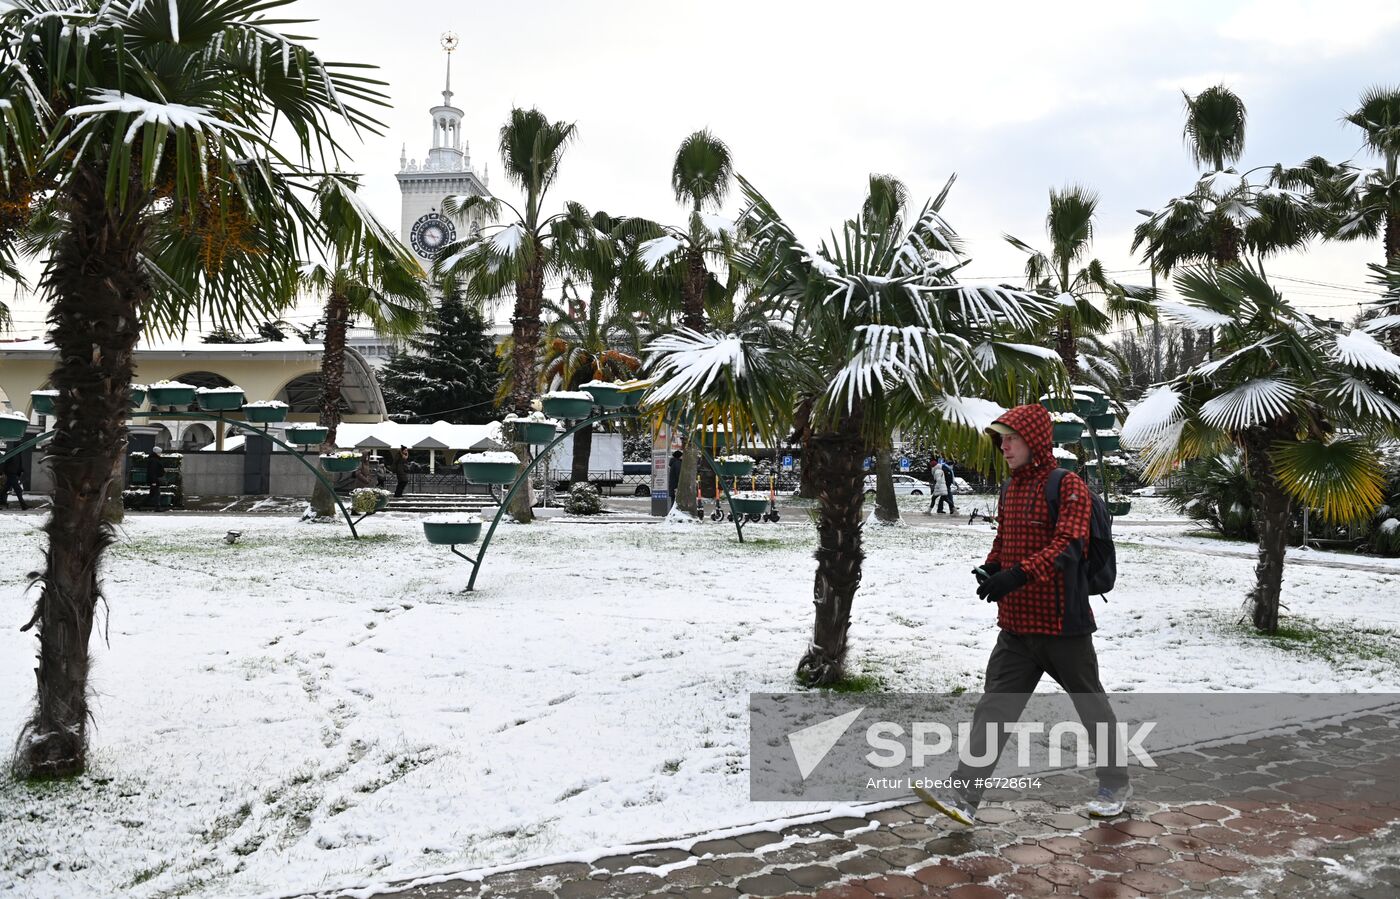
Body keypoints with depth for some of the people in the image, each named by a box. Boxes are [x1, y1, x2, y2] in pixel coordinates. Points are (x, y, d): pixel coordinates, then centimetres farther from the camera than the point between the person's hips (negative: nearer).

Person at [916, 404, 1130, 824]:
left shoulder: (1067, 486, -12)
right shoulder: (1012, 489, 13)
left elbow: (1066, 546, -24)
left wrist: (1018, 575, -35)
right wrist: (990, 570, 0)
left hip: (1062, 623, -7)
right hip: (1016, 624, 7)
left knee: (1091, 706, 12)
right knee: (994, 707, 0)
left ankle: (1116, 786, 31)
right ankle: (963, 796, -2)